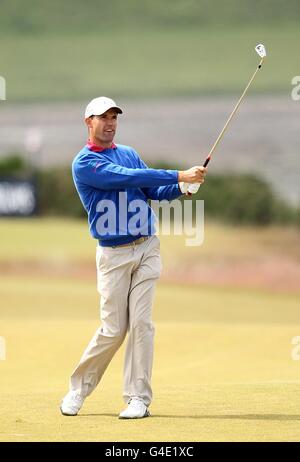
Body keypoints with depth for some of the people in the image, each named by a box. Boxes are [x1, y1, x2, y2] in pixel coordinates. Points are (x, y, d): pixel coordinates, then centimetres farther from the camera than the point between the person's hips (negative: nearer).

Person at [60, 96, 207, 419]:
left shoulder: (129, 153, 15)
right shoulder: (84, 163, -8)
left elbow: (155, 191, 11)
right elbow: (128, 178, -20)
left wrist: (181, 188, -11)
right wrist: (179, 176, -23)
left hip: (147, 248, 5)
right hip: (113, 255, -4)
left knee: (141, 323, -3)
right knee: (113, 329, -3)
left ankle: (138, 398, 0)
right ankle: (79, 389, 17)